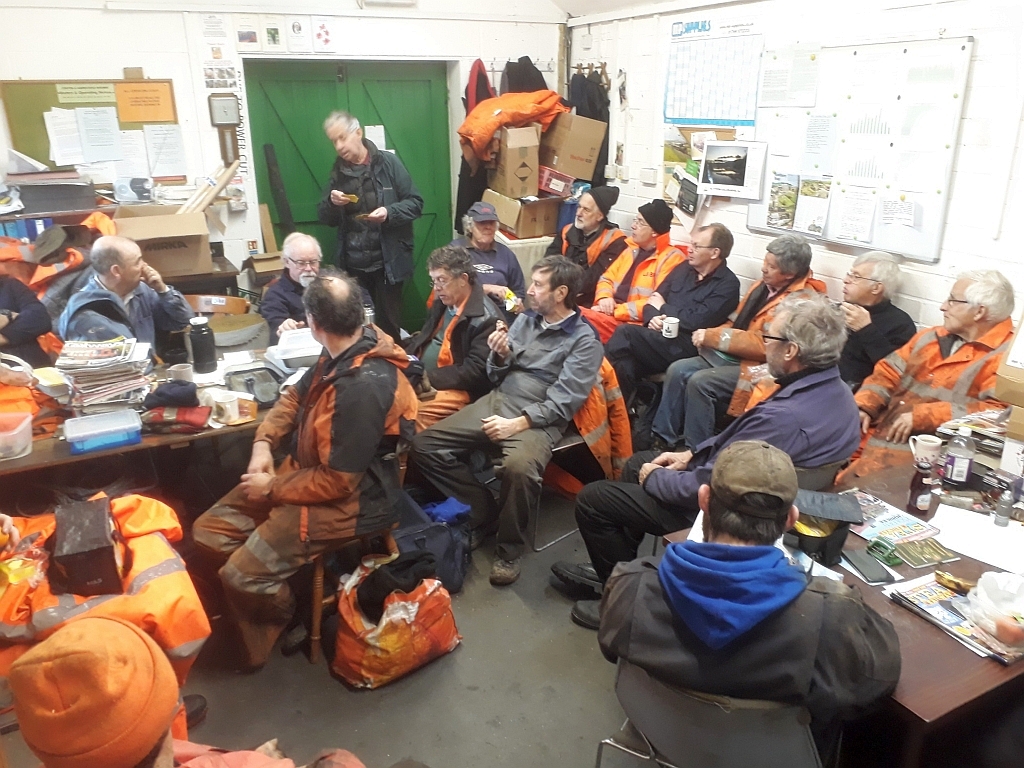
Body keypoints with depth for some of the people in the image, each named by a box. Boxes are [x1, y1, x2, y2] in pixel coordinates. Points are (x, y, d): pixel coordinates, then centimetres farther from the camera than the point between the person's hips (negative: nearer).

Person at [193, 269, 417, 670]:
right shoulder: (344, 353, -4)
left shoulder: (364, 386, -32)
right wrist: (264, 443, -2)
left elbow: (337, 481, -26)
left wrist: (273, 488, -12)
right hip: (307, 469, 9)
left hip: (346, 500, -9)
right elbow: (295, 396, 13)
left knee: (242, 576, -14)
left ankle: (283, 619, 18)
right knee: (208, 531, 8)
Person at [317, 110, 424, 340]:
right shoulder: (337, 171, 9)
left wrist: (389, 213, -23)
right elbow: (325, 218, 12)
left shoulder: (388, 163, -3)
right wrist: (331, 203, -10)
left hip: (386, 262, -4)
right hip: (352, 265, 4)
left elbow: (415, 203, -4)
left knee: (389, 323, 6)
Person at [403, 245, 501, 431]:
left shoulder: (486, 318, -15)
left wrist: (429, 379, -21)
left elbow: (474, 372, -19)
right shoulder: (442, 302, 11)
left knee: (412, 412, -31)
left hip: (459, 390, -8)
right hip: (421, 380, 8)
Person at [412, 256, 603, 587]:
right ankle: (484, 510, 5)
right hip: (496, 402, 7)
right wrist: (500, 355, -5)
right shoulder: (525, 319, 14)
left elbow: (563, 402, -12)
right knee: (425, 445, -9)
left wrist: (518, 424, -22)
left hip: (538, 420, -6)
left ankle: (509, 547, -10)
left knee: (519, 466, -38)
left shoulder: (584, 340, -4)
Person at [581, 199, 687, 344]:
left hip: (632, 324, -7)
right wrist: (604, 298, -3)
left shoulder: (672, 258, -5)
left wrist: (616, 310, -16)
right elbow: (607, 278, 22)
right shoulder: (631, 249, 19)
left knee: (585, 319, -30)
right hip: (610, 315, 7)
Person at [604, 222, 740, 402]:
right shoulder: (684, 268, 17)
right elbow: (654, 300, 16)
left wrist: (663, 308, -1)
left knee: (625, 333, -25)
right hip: (660, 337, 6)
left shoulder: (728, 285, -3)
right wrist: (653, 317, -8)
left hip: (685, 347, -6)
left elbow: (697, 321, -15)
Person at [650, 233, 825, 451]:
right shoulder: (764, 285, 10)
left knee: (700, 382, -26)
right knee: (677, 370, -8)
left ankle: (696, 451, -12)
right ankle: (664, 440, -1)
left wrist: (713, 336, -19)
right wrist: (710, 336, -3)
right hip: (731, 355, 9)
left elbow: (763, 344, -23)